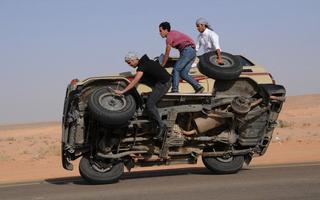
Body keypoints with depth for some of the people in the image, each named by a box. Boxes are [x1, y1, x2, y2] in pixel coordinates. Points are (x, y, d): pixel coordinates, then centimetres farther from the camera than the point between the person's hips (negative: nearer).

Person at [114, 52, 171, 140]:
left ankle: (161, 126, -9)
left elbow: (135, 81, -28)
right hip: (158, 81, 10)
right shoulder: (143, 61, 9)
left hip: (164, 83, -10)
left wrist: (122, 91, -29)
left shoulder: (142, 66, -20)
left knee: (150, 104, -16)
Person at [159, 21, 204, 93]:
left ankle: (175, 90, -17)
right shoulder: (173, 33, 21)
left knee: (176, 69, -10)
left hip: (187, 51, -9)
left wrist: (162, 66, 5)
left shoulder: (169, 37, -6)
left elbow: (167, 54, -3)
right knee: (183, 73, 6)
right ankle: (198, 87, 2)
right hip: (192, 52, 9)